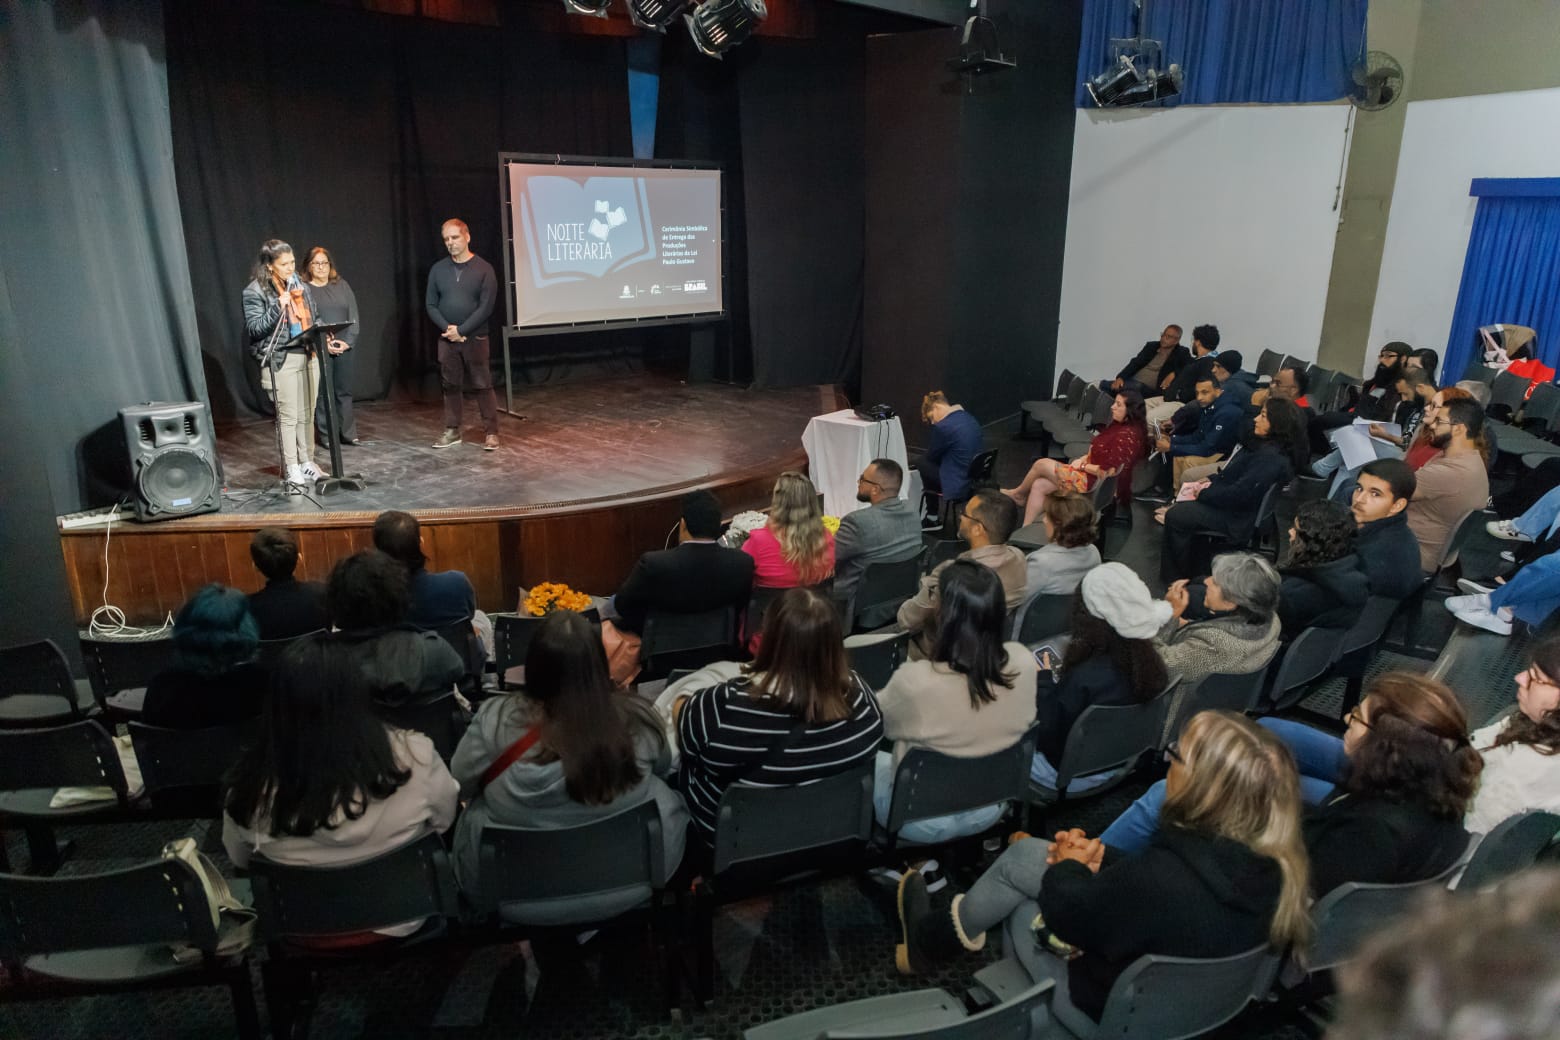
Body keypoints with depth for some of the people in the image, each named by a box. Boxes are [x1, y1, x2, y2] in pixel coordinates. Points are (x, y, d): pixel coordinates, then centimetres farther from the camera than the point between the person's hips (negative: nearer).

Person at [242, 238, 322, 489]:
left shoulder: (300, 286, 14)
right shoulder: (255, 291, -6)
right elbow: (254, 329, -11)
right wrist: (278, 307, -21)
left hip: (308, 357, 6)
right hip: (280, 361, -6)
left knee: (306, 415, 11)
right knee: (287, 417, -4)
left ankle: (307, 463, 21)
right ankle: (292, 472, 1)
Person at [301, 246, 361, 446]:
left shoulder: (342, 285, 12)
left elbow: (353, 315, 7)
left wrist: (348, 341, -6)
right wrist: (324, 343, -15)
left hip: (344, 347, 3)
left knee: (344, 390, 6)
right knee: (323, 393, -1)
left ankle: (348, 433, 12)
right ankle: (327, 435, 6)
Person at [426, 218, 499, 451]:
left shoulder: (483, 269, -4)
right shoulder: (438, 270, 7)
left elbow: (486, 307, -10)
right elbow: (431, 305, 6)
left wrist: (461, 330, -14)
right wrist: (447, 328, -10)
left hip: (475, 338, -3)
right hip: (446, 339, 4)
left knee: (482, 386, -2)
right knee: (450, 386, 9)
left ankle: (491, 432, 5)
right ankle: (452, 431, 19)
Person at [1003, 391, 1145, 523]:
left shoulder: (1127, 436, -26)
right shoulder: (1120, 426, 6)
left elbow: (1109, 471, -28)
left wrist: (1082, 465, -13)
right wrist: (1084, 458, 3)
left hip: (1096, 484, -10)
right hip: (1091, 474, 10)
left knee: (1041, 464, 1)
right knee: (1039, 486, 3)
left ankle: (1018, 494, 29)